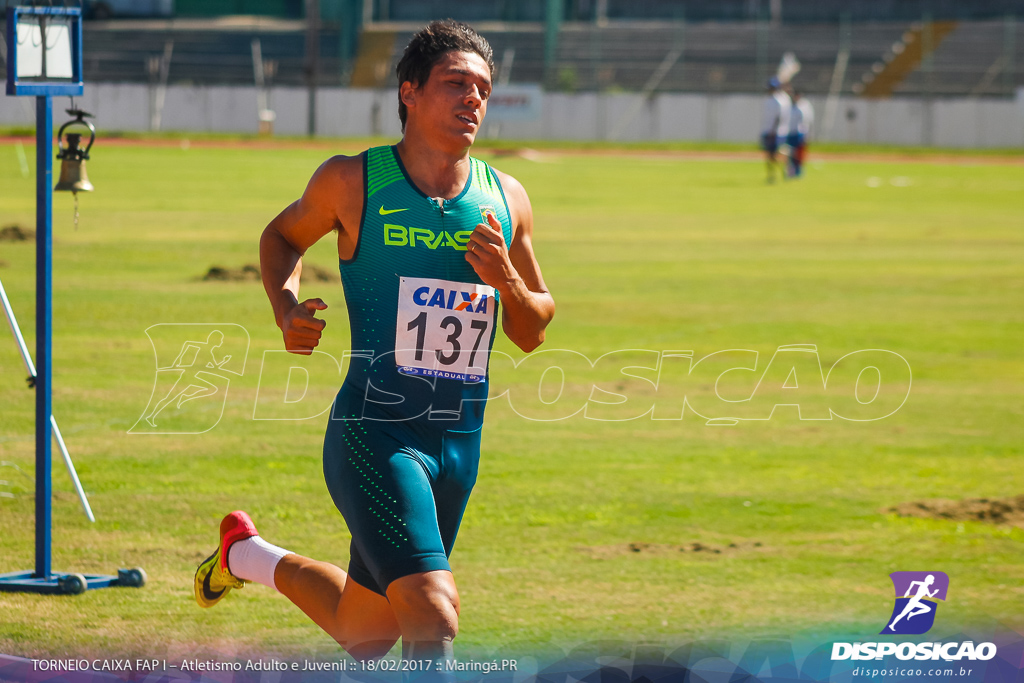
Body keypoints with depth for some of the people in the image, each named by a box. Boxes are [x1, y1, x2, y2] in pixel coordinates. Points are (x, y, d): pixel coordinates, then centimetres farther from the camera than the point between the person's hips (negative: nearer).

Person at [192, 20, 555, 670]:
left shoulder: (505, 199, 5)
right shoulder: (352, 182, -4)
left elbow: (532, 333, 13)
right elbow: (283, 236, 17)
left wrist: (506, 279, -8)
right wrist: (286, 310, -2)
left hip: (460, 444, 5)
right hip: (373, 433, -5)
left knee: (364, 634, 19)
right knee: (434, 619, -23)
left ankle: (248, 554, 44)